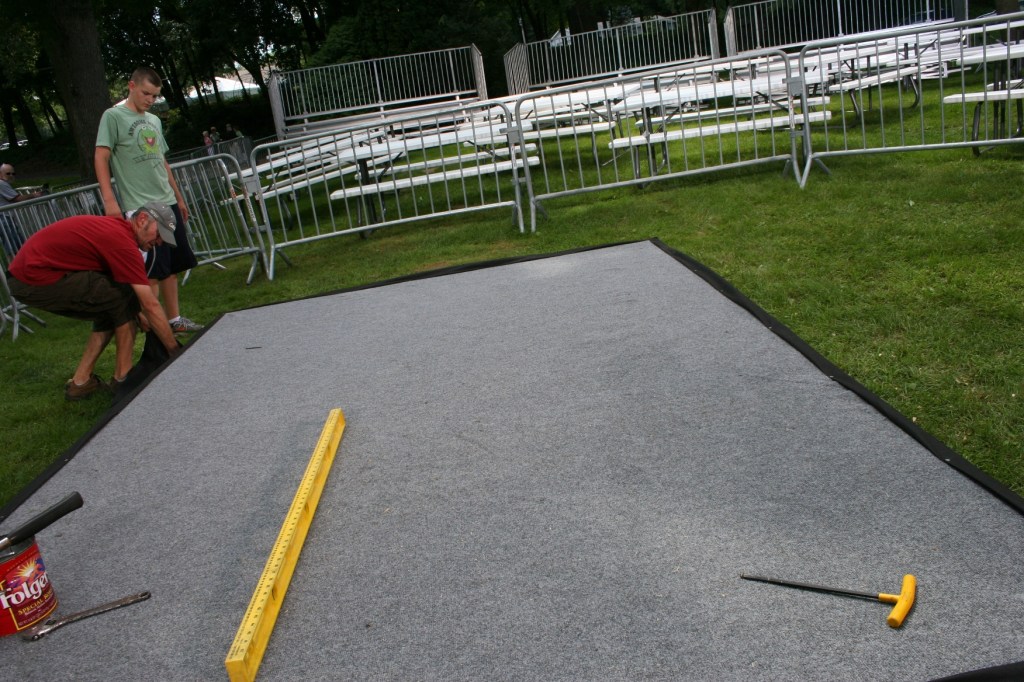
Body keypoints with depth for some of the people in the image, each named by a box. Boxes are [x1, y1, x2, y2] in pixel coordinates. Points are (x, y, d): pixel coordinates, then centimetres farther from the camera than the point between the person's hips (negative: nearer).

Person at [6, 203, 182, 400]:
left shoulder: (113, 227, 14)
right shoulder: (123, 241, -17)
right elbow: (151, 306, -16)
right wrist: (176, 352, -9)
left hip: (25, 273, 10)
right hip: (37, 278, -10)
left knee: (113, 308, 15)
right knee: (125, 298, -7)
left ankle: (80, 382, 16)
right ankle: (122, 380, 2)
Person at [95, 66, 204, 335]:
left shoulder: (154, 121, 17)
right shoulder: (113, 116, -4)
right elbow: (101, 158, -10)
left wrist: (179, 197, 24)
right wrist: (109, 200, -19)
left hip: (167, 203, 7)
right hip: (139, 208, -7)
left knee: (172, 267, 10)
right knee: (152, 271, -6)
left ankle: (175, 320, 19)